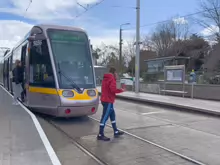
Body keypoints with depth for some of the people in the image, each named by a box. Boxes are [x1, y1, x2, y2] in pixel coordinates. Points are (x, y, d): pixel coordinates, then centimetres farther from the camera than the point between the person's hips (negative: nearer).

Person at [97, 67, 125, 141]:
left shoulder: (105, 78, 18)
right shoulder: (112, 79, -11)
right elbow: (113, 89, -24)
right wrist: (121, 90, -9)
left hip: (105, 100, 10)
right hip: (108, 101, -10)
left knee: (112, 115, 17)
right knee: (105, 117, -8)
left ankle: (116, 132, 25)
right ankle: (100, 135, -6)